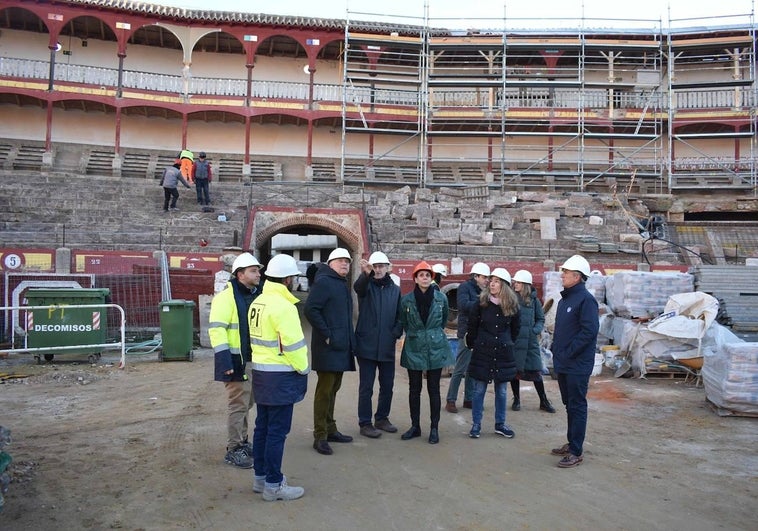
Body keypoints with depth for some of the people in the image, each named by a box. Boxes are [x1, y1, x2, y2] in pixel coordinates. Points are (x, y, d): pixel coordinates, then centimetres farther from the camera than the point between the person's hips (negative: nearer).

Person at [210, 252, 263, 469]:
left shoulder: (256, 295, 12)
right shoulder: (226, 297, -15)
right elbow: (216, 329, -21)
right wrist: (224, 359, -26)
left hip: (253, 361, 8)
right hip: (236, 361, -8)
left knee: (246, 403, 18)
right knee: (238, 405, -1)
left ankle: (242, 442, 32)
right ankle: (233, 450, 11)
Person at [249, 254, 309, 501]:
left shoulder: (258, 302, 9)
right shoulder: (282, 306, -20)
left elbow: (259, 336, 12)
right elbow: (292, 344, -22)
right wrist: (303, 368, -6)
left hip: (261, 371, 9)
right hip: (280, 376, -9)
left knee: (262, 427, 16)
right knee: (277, 431, -1)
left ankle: (261, 476, 27)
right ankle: (273, 485, 8)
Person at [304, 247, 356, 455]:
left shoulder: (343, 285, 19)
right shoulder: (323, 282, -10)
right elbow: (310, 309, -19)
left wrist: (349, 339, 14)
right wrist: (327, 335, -19)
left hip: (342, 347, 9)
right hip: (328, 347, -9)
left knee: (333, 389, 16)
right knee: (325, 390, -5)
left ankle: (330, 429, 26)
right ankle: (320, 436, 2)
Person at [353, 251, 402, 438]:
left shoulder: (395, 289, 8)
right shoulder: (366, 285, -3)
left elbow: (399, 316, 11)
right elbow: (358, 287, -28)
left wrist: (396, 333, -6)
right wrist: (365, 274, -50)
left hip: (387, 347, 4)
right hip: (367, 345, -4)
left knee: (387, 386, 14)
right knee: (366, 387, 2)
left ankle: (382, 418, 30)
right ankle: (365, 423, 13)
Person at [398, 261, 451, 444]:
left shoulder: (441, 298, -3)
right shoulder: (406, 299, -4)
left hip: (436, 348, 0)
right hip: (414, 348, 1)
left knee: (434, 389, 4)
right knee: (414, 389, 8)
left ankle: (434, 428, 14)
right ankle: (415, 426, 21)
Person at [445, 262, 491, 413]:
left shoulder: (482, 291, 16)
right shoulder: (465, 286, -5)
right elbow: (463, 305, -20)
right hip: (467, 333, -7)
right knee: (460, 369, -4)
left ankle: (468, 399, 22)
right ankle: (450, 401, 4)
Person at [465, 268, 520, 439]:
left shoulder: (512, 305, -2)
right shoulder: (481, 303, -6)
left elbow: (515, 328, 13)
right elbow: (472, 326, 2)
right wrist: (472, 344, 5)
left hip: (503, 353, 2)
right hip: (482, 352, -1)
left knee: (502, 391, 11)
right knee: (479, 390, 5)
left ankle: (500, 424, 25)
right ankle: (476, 424, 16)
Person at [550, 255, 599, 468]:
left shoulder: (586, 299, -15)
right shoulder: (564, 299, 13)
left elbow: (589, 331, -22)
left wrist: (568, 353, -19)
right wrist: (555, 350, 10)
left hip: (578, 366, -9)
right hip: (563, 365, 9)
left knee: (577, 407, -1)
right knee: (569, 405, 17)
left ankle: (576, 452, 6)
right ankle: (571, 443, 30)